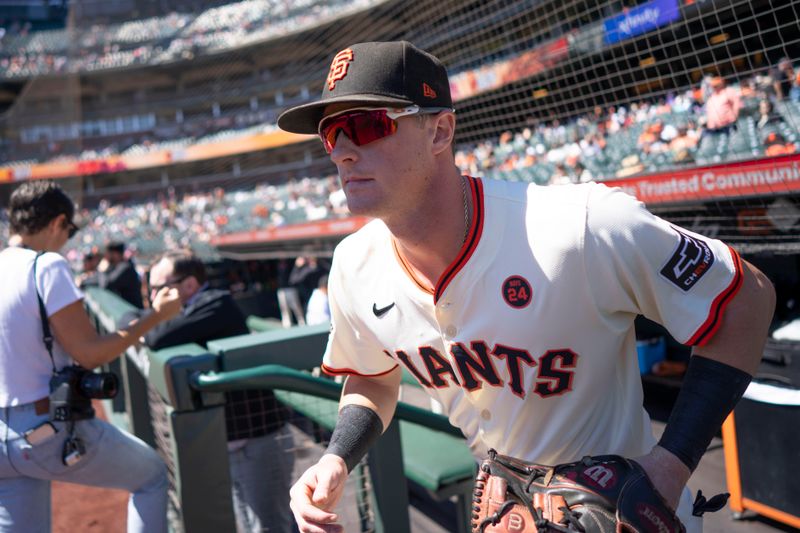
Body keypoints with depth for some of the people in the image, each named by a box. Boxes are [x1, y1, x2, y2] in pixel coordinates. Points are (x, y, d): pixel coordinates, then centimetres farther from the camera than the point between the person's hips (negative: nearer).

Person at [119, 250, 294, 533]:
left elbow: (160, 337, -29)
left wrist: (134, 321, -9)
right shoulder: (190, 311, 10)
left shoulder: (217, 304, -18)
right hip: (228, 445, 9)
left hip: (260, 441, -9)